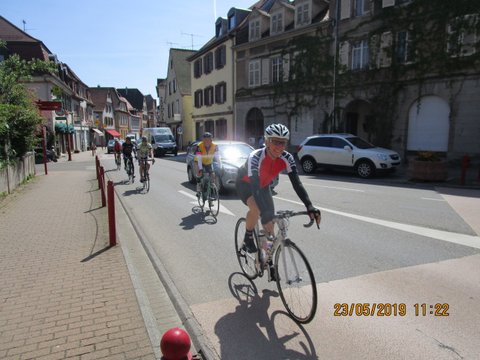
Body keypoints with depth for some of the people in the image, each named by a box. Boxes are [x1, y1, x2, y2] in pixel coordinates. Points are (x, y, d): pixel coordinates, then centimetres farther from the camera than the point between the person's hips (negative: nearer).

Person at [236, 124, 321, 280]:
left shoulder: (287, 158, -25)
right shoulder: (255, 157, -39)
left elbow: (297, 183, -30)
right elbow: (254, 187, -48)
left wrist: (310, 207, -43)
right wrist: (265, 215, -59)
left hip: (263, 185, 5)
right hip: (245, 184, -4)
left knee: (269, 223, -2)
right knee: (256, 208, -35)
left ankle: (268, 261, 15)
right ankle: (248, 239, -5)